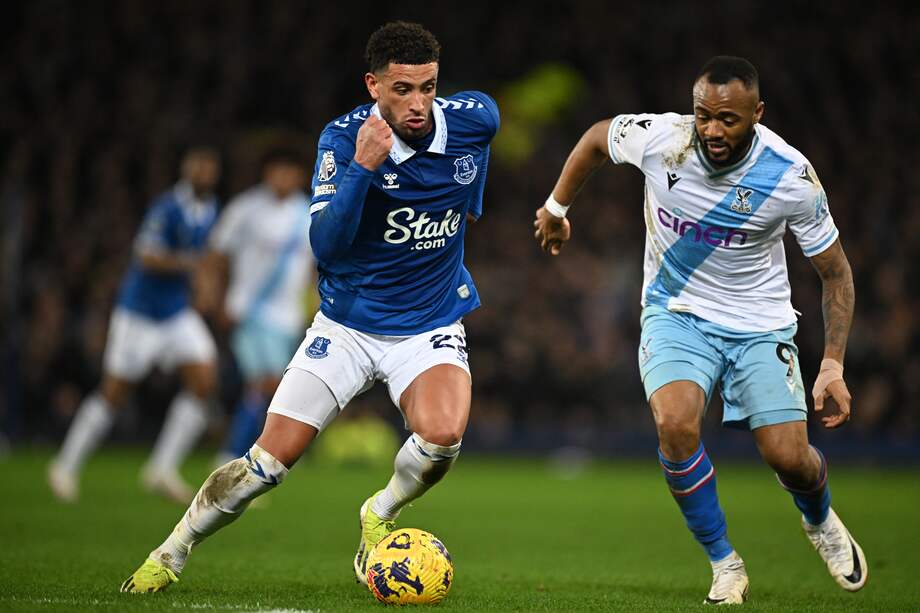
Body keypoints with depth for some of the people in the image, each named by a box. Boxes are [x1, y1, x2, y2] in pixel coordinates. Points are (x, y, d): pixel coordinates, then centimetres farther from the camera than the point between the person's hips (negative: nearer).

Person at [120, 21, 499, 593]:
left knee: (442, 435, -30)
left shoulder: (474, 119, -12)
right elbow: (325, 244, -26)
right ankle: (170, 555, 17)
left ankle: (380, 516, 3)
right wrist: (362, 166, -38)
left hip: (431, 327, 1)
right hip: (347, 325, -1)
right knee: (268, 461, -7)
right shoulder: (344, 138, -18)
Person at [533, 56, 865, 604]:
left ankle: (820, 521, 29)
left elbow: (835, 270, -7)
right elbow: (596, 137, 4)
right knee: (675, 423, -28)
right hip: (676, 313, 0)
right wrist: (556, 208, 15)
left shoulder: (791, 177, -21)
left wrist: (834, 364, -13)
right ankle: (724, 563, -6)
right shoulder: (659, 139, -21)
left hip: (761, 324, 0)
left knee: (789, 457, -11)